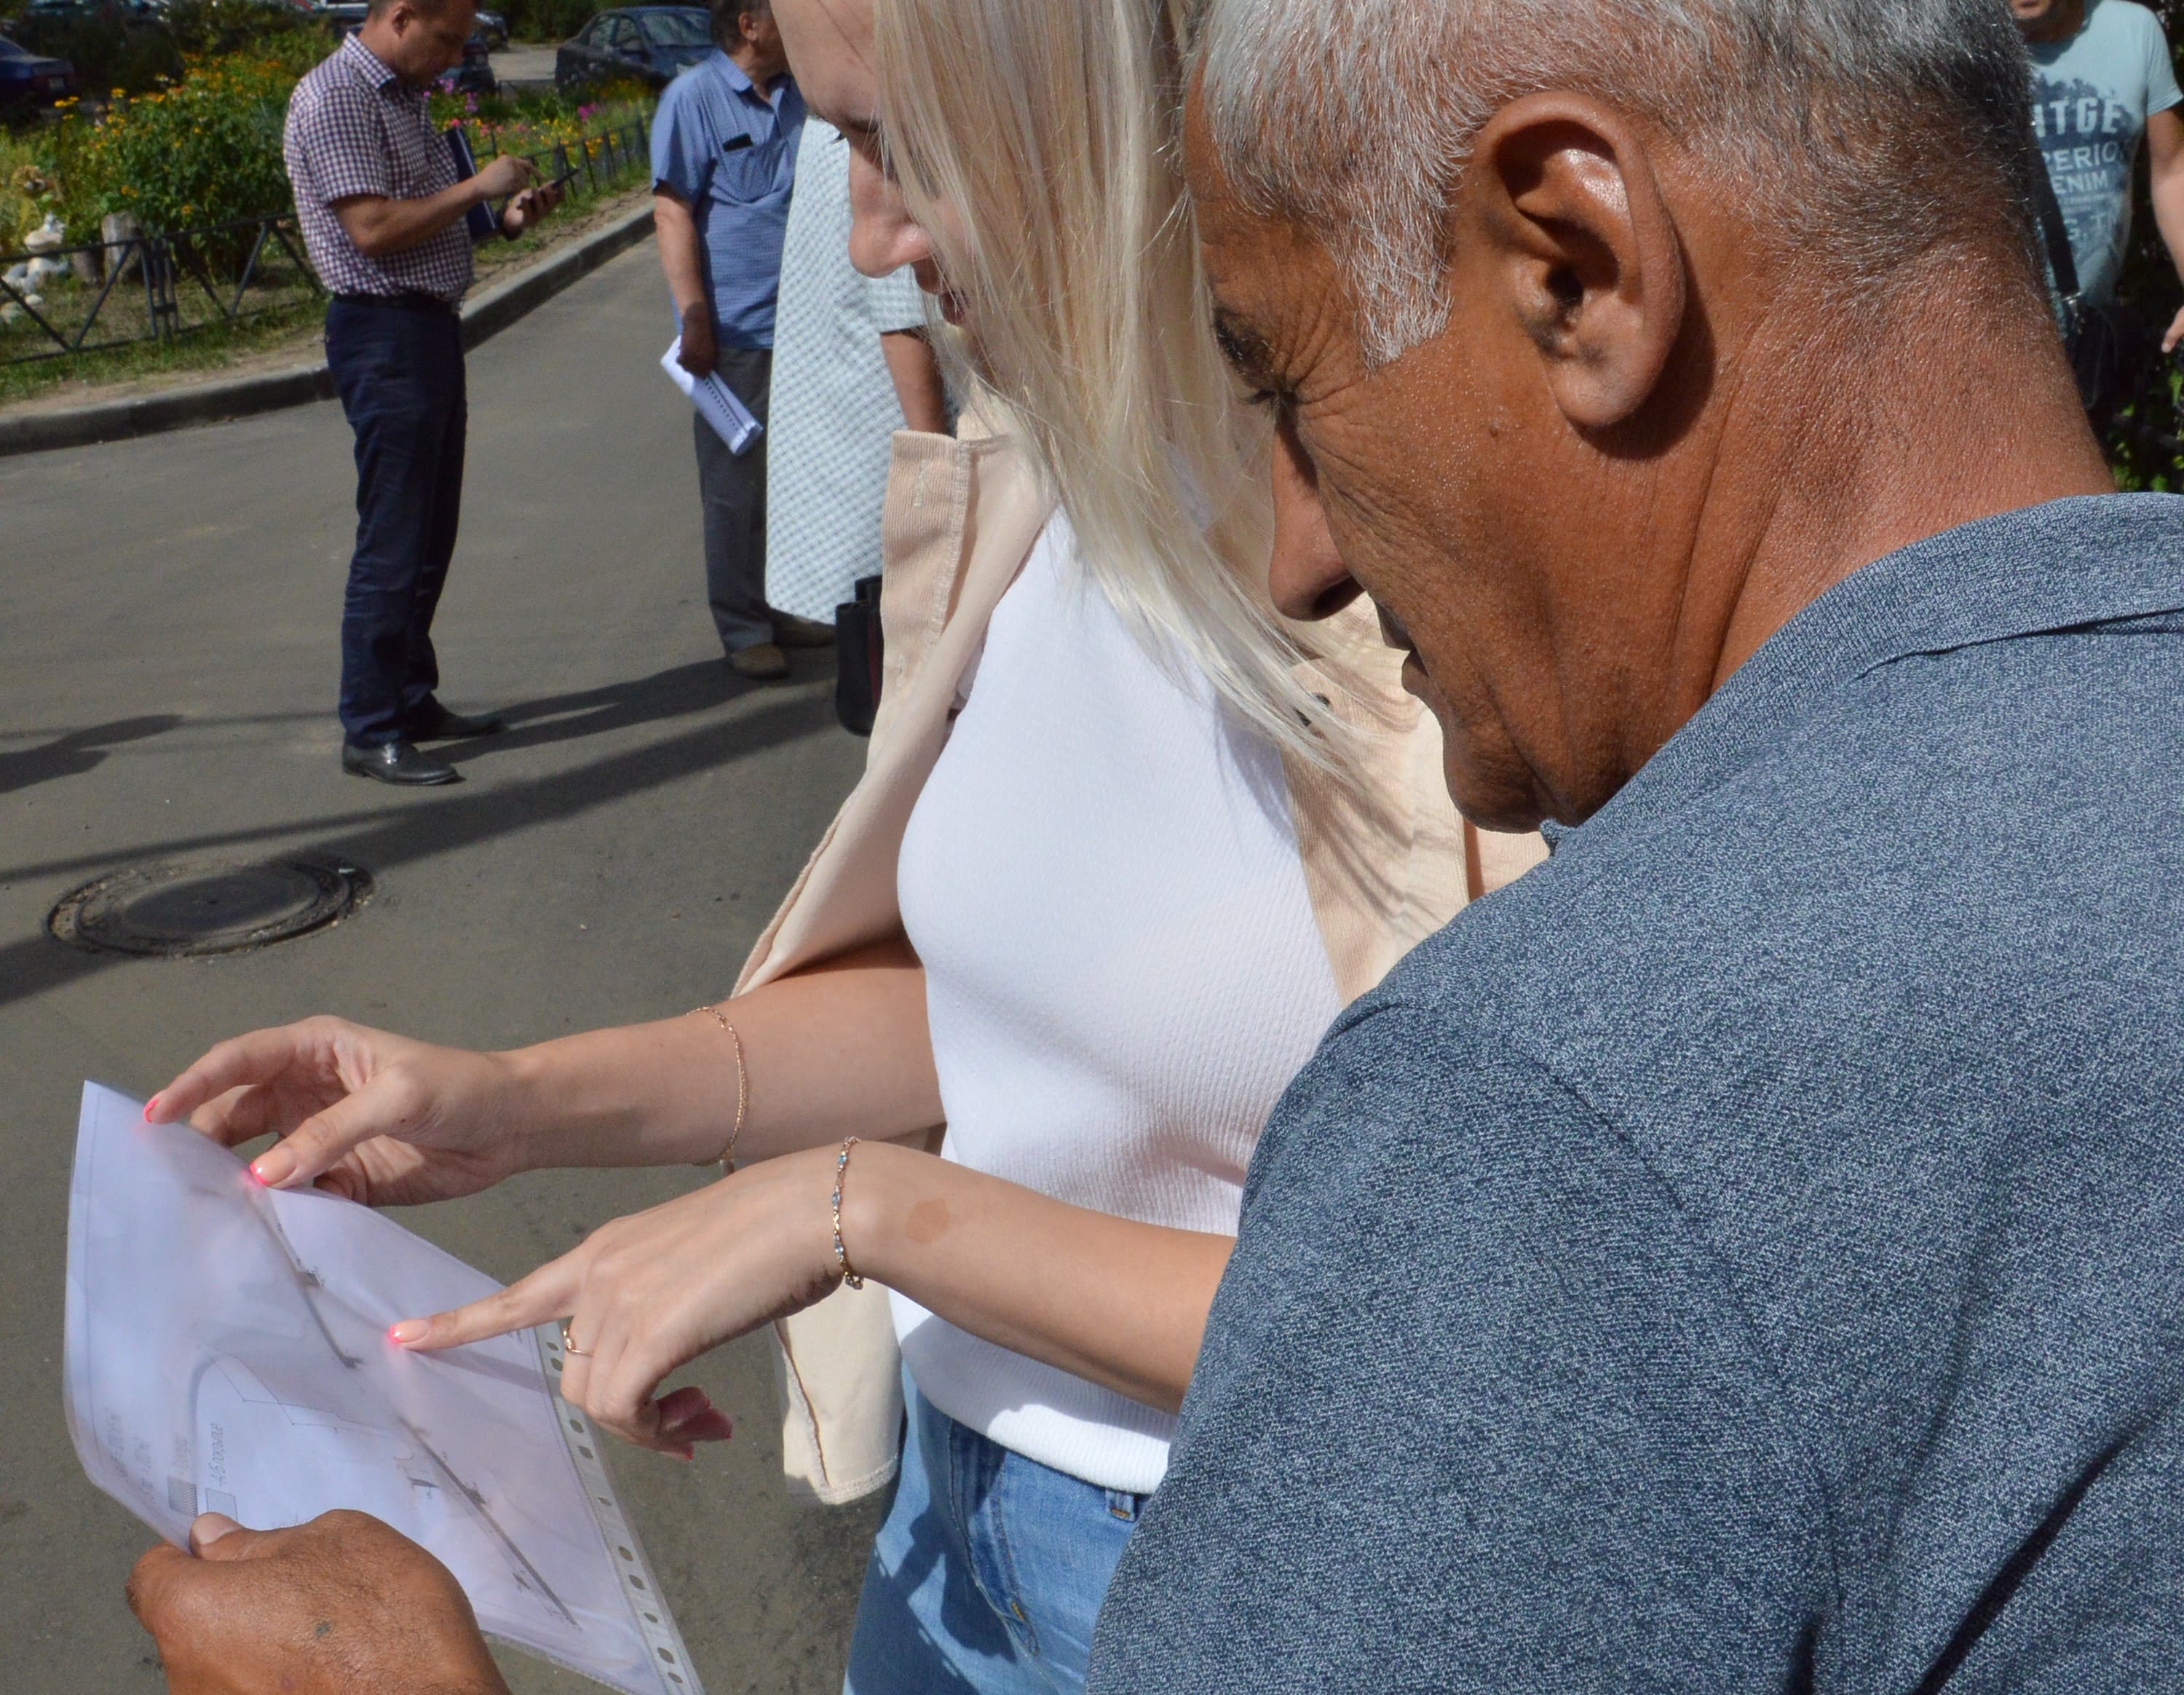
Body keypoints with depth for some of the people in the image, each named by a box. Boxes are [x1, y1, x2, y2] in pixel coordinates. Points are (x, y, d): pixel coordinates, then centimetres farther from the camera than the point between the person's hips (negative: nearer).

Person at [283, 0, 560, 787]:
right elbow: (374, 228, -22)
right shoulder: (334, 98, -13)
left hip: (431, 326, 10)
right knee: (392, 544, -8)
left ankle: (412, 699, 24)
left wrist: (506, 218, 7)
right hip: (384, 332, -10)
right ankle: (370, 732, -2)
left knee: (431, 536, 14)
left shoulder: (403, 95, 17)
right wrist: (477, 187, -15)